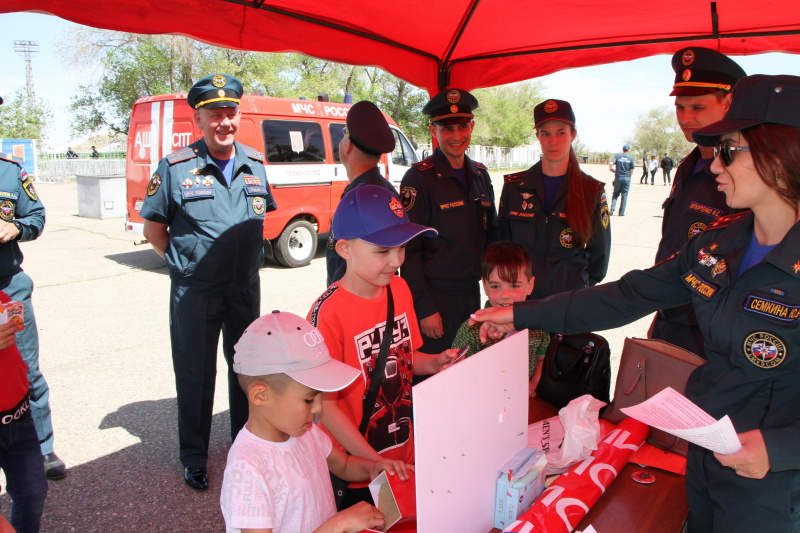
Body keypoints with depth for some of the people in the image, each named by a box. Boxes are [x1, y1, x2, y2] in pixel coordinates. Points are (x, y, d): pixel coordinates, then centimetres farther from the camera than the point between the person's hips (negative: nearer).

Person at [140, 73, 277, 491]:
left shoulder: (255, 164, 4)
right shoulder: (176, 167, -8)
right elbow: (153, 228, 0)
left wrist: (245, 259, 10)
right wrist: (184, 261, -1)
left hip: (246, 288, 4)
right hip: (194, 292, -4)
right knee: (195, 375, 8)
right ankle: (194, 458, 26)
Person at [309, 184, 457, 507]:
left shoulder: (399, 289, -3)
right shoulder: (328, 313, -23)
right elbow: (325, 404, -18)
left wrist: (434, 363, -7)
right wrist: (376, 464, -18)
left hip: (406, 453, 6)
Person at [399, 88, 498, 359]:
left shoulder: (480, 175, 8)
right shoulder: (418, 178, -12)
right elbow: (408, 251, -14)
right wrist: (425, 308, -16)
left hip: (472, 294, 6)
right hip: (435, 297, -6)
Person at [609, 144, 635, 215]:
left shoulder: (617, 156, 0)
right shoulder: (630, 158, 0)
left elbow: (611, 163, -16)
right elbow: (632, 170, -2)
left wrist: (611, 169, 2)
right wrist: (629, 176, 15)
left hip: (618, 177, 1)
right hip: (627, 178, -1)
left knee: (616, 194, 13)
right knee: (624, 195, 5)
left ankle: (612, 207, -10)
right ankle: (621, 212, 6)